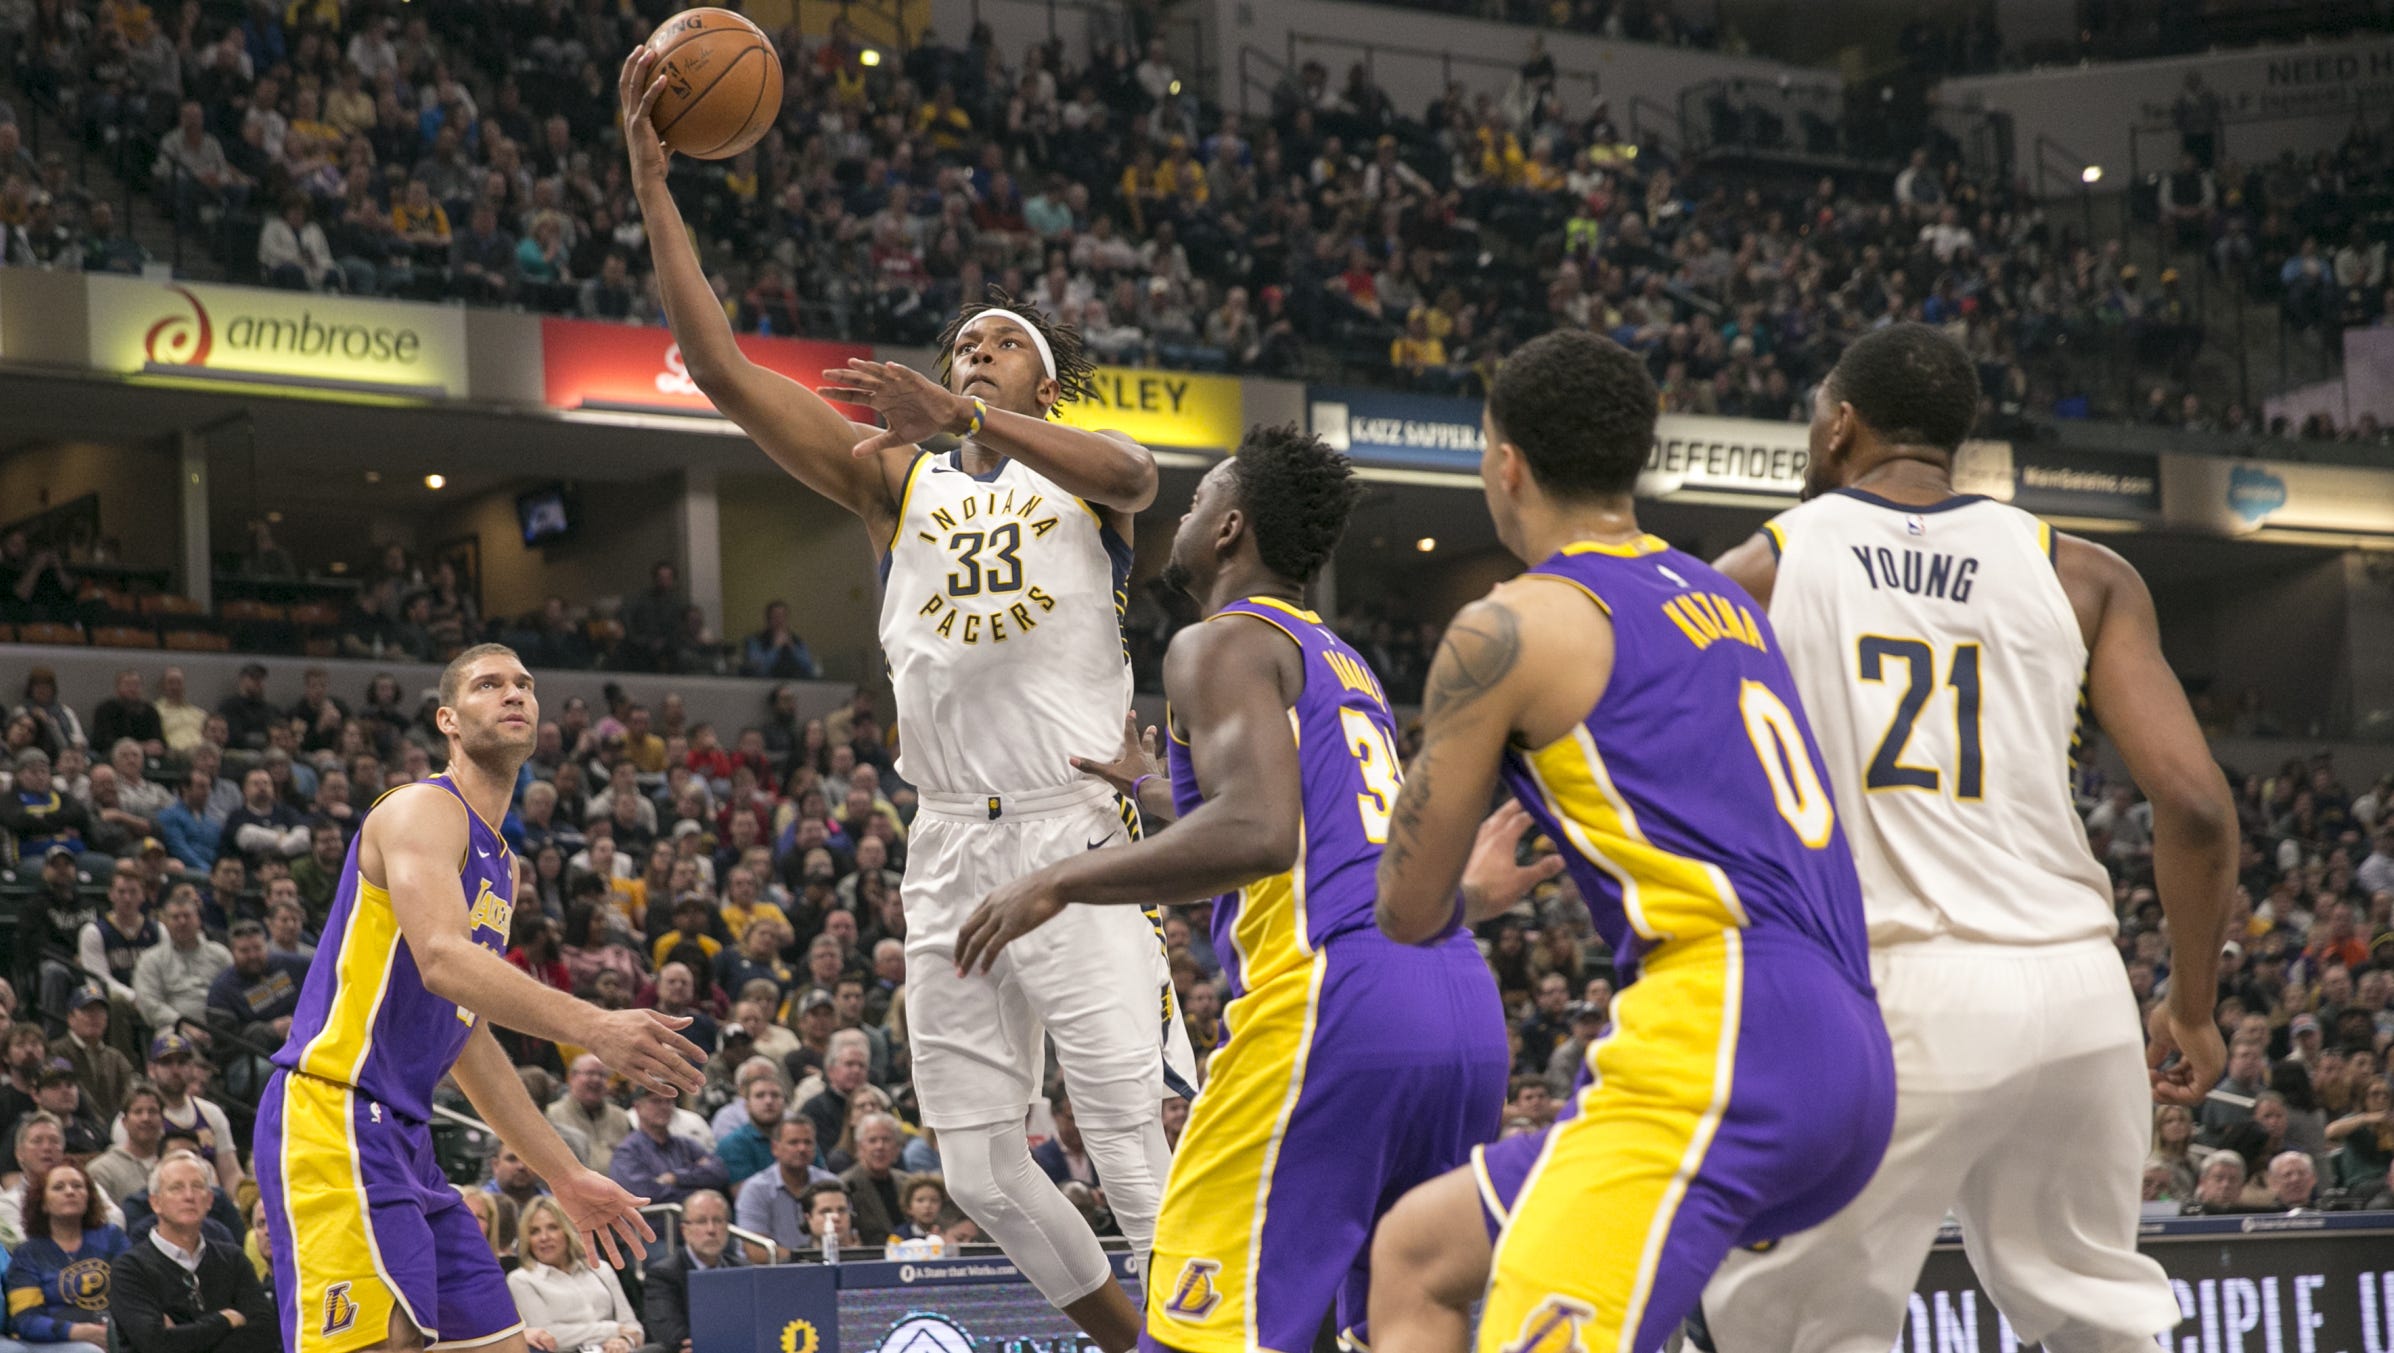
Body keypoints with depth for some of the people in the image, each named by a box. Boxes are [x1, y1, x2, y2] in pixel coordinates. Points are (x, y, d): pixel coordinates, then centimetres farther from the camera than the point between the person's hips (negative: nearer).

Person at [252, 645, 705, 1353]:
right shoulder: (423, 810, -6)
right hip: (334, 1115, -10)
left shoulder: (502, 865, 23)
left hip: (402, 1135, 10)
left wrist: (566, 1176, 26)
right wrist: (593, 1028, -34)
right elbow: (442, 960, -25)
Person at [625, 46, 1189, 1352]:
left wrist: (959, 413, -38)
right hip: (949, 849, 4)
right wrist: (651, 181, -4)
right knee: (980, 1163, 5)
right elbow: (720, 367, 5)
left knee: (1138, 1144, -12)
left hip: (1074, 835, -4)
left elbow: (1122, 469, -22)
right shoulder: (894, 478, 14)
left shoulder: (1088, 469, 6)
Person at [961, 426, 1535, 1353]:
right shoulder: (1343, 665, 28)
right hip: (1466, 1008, 9)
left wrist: (1061, 884, -8)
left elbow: (1258, 832, -16)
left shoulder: (1222, 645, 1)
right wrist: (1142, 785, 49)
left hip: (1329, 999, -9)